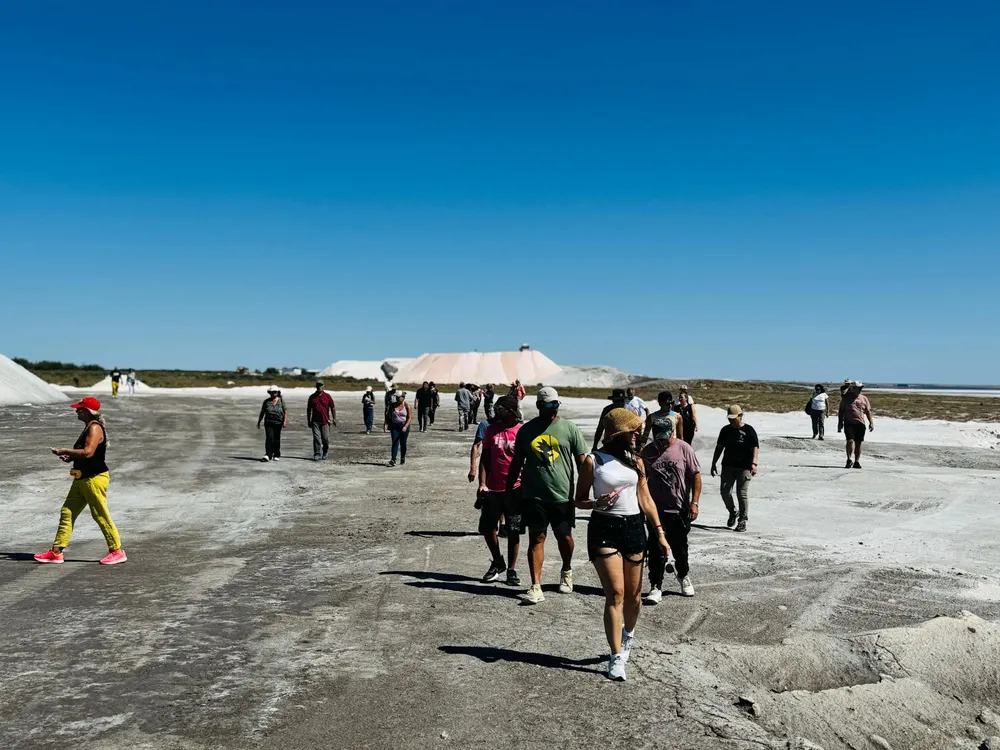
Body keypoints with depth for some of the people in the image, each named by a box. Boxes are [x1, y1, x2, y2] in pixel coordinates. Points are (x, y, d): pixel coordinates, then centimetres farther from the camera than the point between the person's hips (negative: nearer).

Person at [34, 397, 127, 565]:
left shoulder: (95, 428, -16)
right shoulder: (89, 427, 16)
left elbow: (88, 452, -28)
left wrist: (64, 451, -17)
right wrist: (71, 457, 8)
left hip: (95, 479, -11)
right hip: (82, 479, 11)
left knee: (101, 516, -4)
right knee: (67, 513, 9)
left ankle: (117, 551, 5)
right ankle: (56, 552, 14)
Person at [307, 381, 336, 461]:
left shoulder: (327, 396, 3)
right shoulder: (312, 397, 8)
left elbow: (333, 408, 6)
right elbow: (308, 409, 14)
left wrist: (334, 419, 2)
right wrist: (308, 420, 12)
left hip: (325, 421, -1)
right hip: (315, 421, 1)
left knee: (325, 438, 4)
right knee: (316, 438, -6)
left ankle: (325, 453, 23)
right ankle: (317, 454, -3)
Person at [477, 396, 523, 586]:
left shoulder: (522, 431, -7)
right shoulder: (491, 430, 2)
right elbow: (485, 459, 6)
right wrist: (482, 484, -1)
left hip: (516, 489, -3)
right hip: (493, 489, 3)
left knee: (513, 531, 5)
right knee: (487, 527, 6)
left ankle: (511, 569, 18)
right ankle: (498, 562, 28)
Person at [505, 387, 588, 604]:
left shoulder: (569, 429, 0)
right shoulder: (526, 430, 4)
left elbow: (582, 462, 1)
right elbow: (516, 464, 12)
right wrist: (509, 491, 11)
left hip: (562, 496, -1)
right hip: (534, 496, 1)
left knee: (565, 538, 8)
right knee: (536, 539, 0)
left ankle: (566, 572, 37)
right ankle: (536, 587, 2)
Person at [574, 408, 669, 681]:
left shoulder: (635, 462, 10)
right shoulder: (593, 461, -3)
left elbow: (645, 500, 11)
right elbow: (579, 500, 3)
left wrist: (660, 533, 7)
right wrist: (597, 503, -19)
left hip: (634, 527, 4)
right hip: (604, 528, -4)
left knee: (633, 593, 11)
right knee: (615, 593, -11)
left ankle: (628, 634, 41)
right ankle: (616, 657, -4)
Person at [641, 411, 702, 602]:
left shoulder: (684, 449, -7)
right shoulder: (647, 452, -1)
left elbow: (695, 476, -5)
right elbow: (642, 479, 8)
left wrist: (694, 503, -11)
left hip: (680, 510, 0)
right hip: (656, 510, 1)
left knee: (680, 548, 16)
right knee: (656, 550, -4)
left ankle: (683, 576, 41)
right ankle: (656, 587, 4)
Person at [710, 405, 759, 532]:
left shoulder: (749, 430, -3)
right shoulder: (725, 430, 10)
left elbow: (755, 448, -6)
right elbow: (719, 447, 16)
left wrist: (753, 463, -19)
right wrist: (714, 463, 14)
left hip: (744, 467, -4)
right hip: (727, 466, 4)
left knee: (742, 494, -3)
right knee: (725, 492, -1)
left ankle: (742, 520, 7)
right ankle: (732, 512, 24)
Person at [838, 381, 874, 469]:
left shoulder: (864, 399, 11)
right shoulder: (846, 398, 5)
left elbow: (868, 411, 13)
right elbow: (841, 411, 7)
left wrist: (871, 422, 4)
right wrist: (840, 423, 3)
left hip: (860, 424, 2)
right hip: (849, 423, -2)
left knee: (858, 443, 4)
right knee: (850, 441, -15)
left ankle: (857, 462, 12)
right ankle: (849, 460, -4)